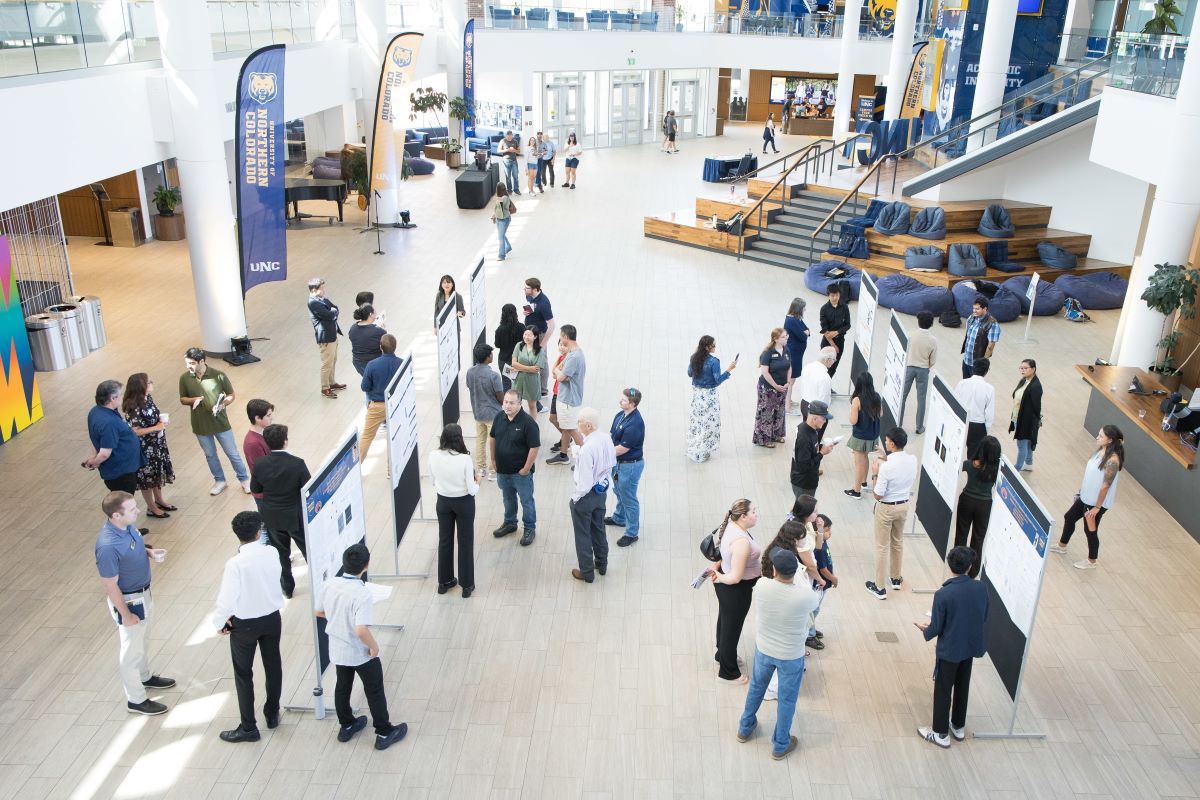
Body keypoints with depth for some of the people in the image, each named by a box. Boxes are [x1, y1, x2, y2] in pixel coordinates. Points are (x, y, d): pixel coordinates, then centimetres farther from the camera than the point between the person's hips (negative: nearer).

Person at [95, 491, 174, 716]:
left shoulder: (127, 526, -10)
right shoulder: (108, 546, -35)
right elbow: (111, 586, -26)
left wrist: (150, 552, -7)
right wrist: (126, 615, -17)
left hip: (143, 592, 8)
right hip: (128, 600, -8)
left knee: (142, 640, 29)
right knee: (132, 650, 11)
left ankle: (144, 677, 51)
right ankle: (136, 700, 29)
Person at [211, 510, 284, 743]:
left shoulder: (235, 564, -26)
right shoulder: (271, 554, -13)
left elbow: (227, 599, -23)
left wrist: (219, 623, -5)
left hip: (244, 624, -4)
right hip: (272, 618, 4)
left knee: (243, 674, 12)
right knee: (273, 666, 20)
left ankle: (248, 728, 21)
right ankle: (272, 714, 37)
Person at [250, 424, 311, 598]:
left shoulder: (260, 464, -16)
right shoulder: (297, 463, -26)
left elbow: (255, 488, -2)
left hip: (272, 518, 3)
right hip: (296, 517, -3)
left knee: (281, 552, 21)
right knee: (309, 549, 17)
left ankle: (287, 586, 34)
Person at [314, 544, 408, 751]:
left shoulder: (329, 584, -14)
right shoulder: (362, 594, -32)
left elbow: (318, 612, 3)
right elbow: (361, 631, -37)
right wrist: (374, 647, -19)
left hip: (337, 649, 6)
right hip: (360, 652, -6)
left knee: (342, 686, 26)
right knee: (375, 691, 14)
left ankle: (346, 726, 45)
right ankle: (384, 733, 27)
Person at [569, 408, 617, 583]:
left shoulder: (587, 450, -34)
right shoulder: (607, 439, -9)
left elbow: (585, 483, -29)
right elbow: (612, 464, 6)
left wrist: (575, 497, -13)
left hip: (587, 495, -7)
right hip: (602, 492, 8)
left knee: (583, 535, 13)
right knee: (599, 529, 26)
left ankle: (587, 573, 29)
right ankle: (602, 564, 44)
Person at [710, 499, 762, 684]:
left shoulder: (731, 525, -9)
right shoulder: (742, 542, -36)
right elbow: (735, 578, -33)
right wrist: (720, 578, -14)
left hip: (727, 584, 9)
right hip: (736, 590, -9)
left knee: (724, 620, 29)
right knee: (732, 628, 13)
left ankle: (722, 655, 55)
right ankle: (728, 672, 34)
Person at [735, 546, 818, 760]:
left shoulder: (761, 587, -25)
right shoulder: (805, 595, -30)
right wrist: (797, 580, 10)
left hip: (763, 649, 3)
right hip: (791, 657, -2)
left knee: (756, 688, 28)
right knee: (787, 700, 19)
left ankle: (745, 728, 48)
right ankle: (780, 746, 37)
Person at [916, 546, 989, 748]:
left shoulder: (943, 594, -26)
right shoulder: (981, 588, -12)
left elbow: (936, 628, -18)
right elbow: (984, 618, 3)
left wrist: (925, 630, 4)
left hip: (949, 650, -5)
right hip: (970, 647, 5)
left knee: (943, 691, 12)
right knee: (962, 686, 23)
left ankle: (940, 733, 25)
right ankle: (959, 727, 40)